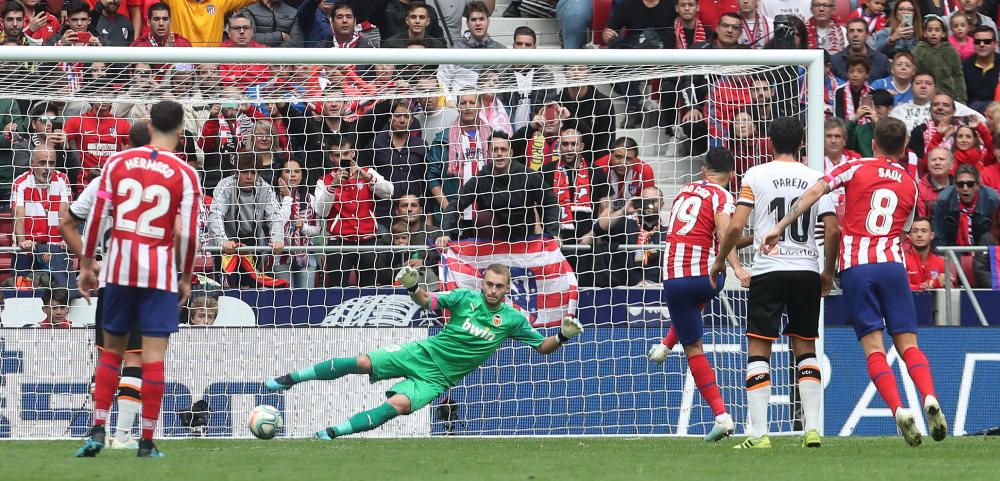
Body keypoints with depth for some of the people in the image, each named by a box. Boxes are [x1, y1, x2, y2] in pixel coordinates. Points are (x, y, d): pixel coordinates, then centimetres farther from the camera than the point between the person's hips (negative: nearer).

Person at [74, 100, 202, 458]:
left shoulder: (118, 162, 2)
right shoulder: (184, 174, -4)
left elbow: (96, 217, 2)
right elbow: (187, 233, -6)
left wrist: (86, 264, 11)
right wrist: (185, 277, 7)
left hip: (120, 267, 2)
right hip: (160, 272, -2)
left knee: (112, 349, 14)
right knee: (154, 356, 0)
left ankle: (98, 431, 5)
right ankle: (147, 443, 0)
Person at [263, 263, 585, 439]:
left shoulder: (513, 319, -5)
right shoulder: (466, 298, -5)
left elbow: (543, 347, 1)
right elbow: (427, 301, 0)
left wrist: (562, 337, -20)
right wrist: (412, 287, -22)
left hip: (438, 378, -1)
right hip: (422, 353, 1)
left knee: (398, 405, -28)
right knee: (361, 363, -15)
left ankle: (330, 434, -28)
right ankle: (293, 378, 0)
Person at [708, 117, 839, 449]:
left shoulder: (756, 176, 0)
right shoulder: (816, 179, 6)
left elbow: (736, 226, -7)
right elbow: (833, 231, 1)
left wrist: (719, 261, 9)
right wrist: (828, 272, 15)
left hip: (768, 269, -3)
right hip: (807, 270, 3)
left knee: (758, 351, 0)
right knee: (805, 349, 12)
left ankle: (758, 434, -7)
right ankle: (812, 429, 3)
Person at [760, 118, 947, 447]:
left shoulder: (855, 168, 7)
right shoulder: (910, 185, 16)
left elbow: (815, 191, -6)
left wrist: (780, 228, -6)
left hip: (855, 267, -2)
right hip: (892, 264, 2)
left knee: (874, 347, -4)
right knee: (907, 343, 3)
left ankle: (899, 410, -21)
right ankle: (929, 398, -22)